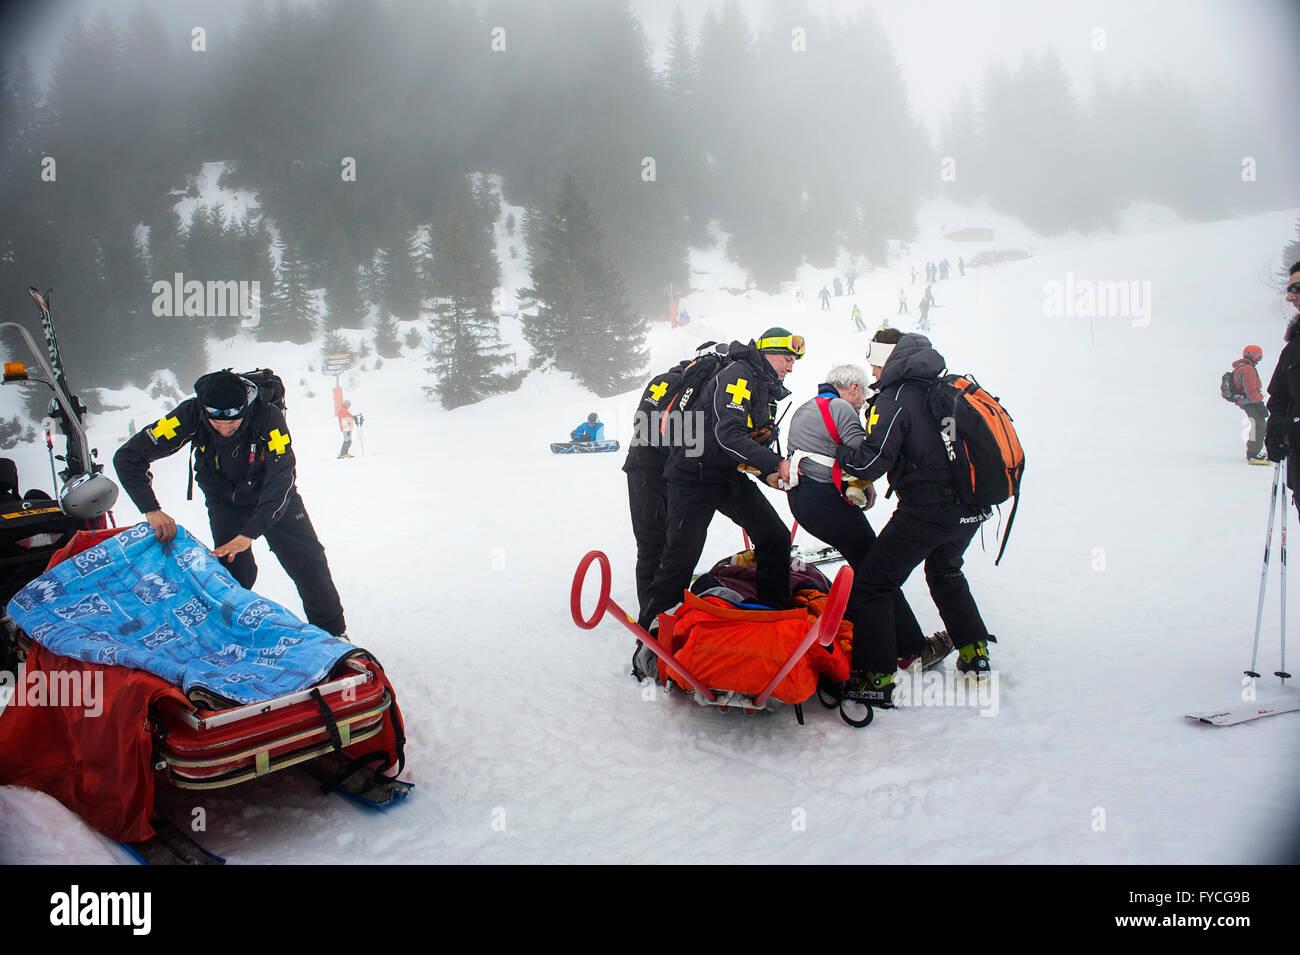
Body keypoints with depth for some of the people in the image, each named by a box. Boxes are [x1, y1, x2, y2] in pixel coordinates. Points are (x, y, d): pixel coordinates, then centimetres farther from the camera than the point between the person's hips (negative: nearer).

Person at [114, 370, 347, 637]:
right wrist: (151, 509, -33)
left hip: (274, 500, -1)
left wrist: (250, 533, -43)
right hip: (225, 503, 1)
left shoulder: (267, 417, -34)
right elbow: (128, 456, -23)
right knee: (235, 571, -10)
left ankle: (332, 633, 14)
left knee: (309, 561, -4)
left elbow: (281, 480, -35)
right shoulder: (190, 415, -29)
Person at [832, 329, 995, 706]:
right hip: (972, 507, 9)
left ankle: (876, 678, -3)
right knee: (944, 572, 33)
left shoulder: (894, 399, -12)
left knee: (871, 584, -1)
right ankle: (975, 653, 39)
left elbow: (871, 463, -17)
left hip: (928, 509, -8)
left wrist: (837, 451, -2)